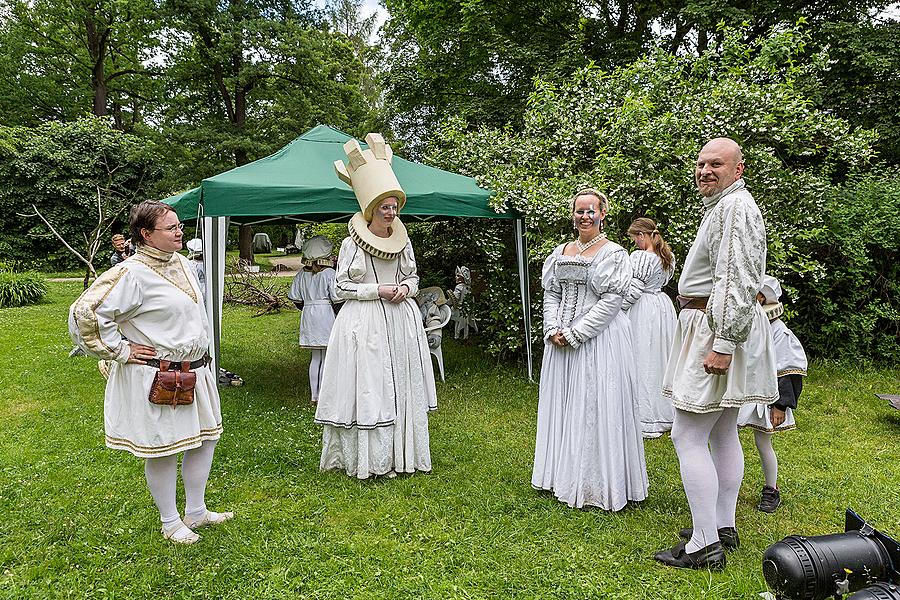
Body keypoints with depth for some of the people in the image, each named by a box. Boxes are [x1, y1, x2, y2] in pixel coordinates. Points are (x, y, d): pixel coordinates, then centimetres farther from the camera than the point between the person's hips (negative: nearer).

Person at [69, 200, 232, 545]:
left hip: (193, 371, 9)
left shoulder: (180, 263, 7)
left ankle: (195, 512, 32)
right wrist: (120, 351, -15)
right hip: (155, 379, -8)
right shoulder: (132, 274, -19)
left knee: (206, 437, 15)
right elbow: (85, 313, -21)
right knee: (163, 449, 5)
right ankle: (170, 523, 25)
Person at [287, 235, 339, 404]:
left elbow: (294, 297, 7)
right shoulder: (330, 273, -11)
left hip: (308, 314, 5)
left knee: (315, 357, 13)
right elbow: (336, 297, -14)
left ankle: (314, 396, 17)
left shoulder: (302, 274, 5)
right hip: (326, 313, -5)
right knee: (327, 358, 3)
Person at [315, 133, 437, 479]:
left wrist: (405, 288, -5)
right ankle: (368, 459, 8)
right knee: (368, 386, -4)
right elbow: (341, 287, -3)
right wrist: (377, 291, -14)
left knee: (400, 385, 7)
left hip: (400, 320, 5)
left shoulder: (403, 241, 8)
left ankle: (398, 455, 19)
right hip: (365, 323, -4)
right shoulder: (351, 244, -5)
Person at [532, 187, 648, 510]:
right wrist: (553, 330, -6)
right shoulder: (561, 252, 12)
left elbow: (611, 302, -11)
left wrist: (575, 333, -15)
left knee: (595, 407, -3)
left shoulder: (613, 253, -4)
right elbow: (550, 294, 11)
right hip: (561, 340, 6)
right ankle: (565, 476, 25)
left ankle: (597, 483, 10)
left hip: (598, 339, -6)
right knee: (562, 406, 11)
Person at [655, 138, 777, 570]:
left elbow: (738, 281, -24)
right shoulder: (724, 206, 21)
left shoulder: (734, 207, -14)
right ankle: (724, 527, 25)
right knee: (723, 433, 15)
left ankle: (705, 546, -4)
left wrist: (723, 344, -27)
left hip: (719, 328, -11)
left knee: (688, 437, -9)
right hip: (722, 328, 11)